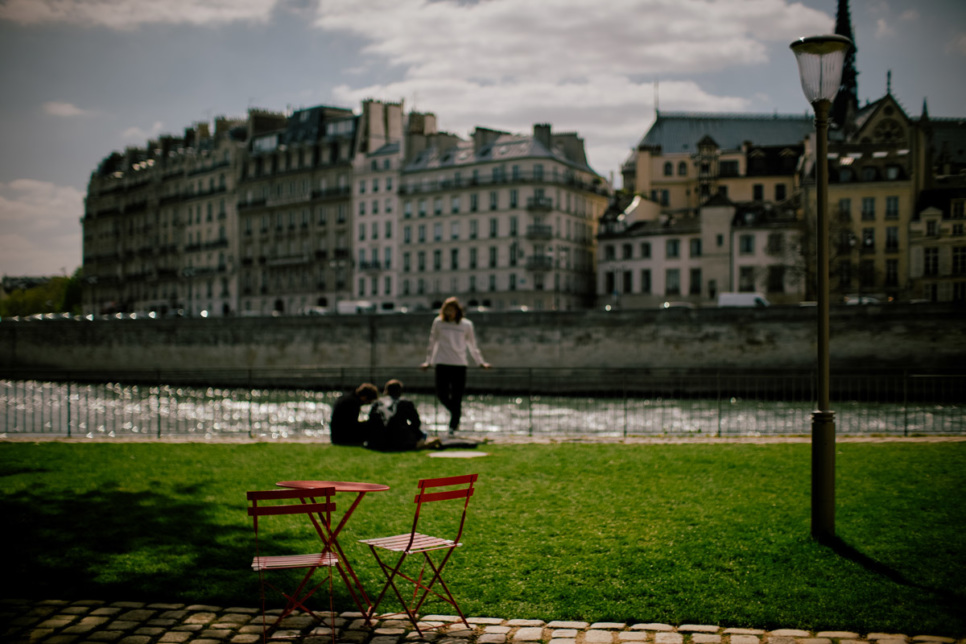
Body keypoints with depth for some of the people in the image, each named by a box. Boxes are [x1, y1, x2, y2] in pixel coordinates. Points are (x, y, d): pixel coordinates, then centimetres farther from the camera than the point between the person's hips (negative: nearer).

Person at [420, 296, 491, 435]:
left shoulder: (466, 325, 6)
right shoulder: (438, 323, 6)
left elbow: (472, 345, 17)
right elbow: (432, 343, 15)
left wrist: (481, 362, 17)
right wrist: (428, 361, 15)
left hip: (460, 365, 0)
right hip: (442, 363, 1)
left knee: (457, 398, -3)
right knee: (441, 394, -5)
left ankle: (453, 426, 6)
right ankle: (456, 413, 23)